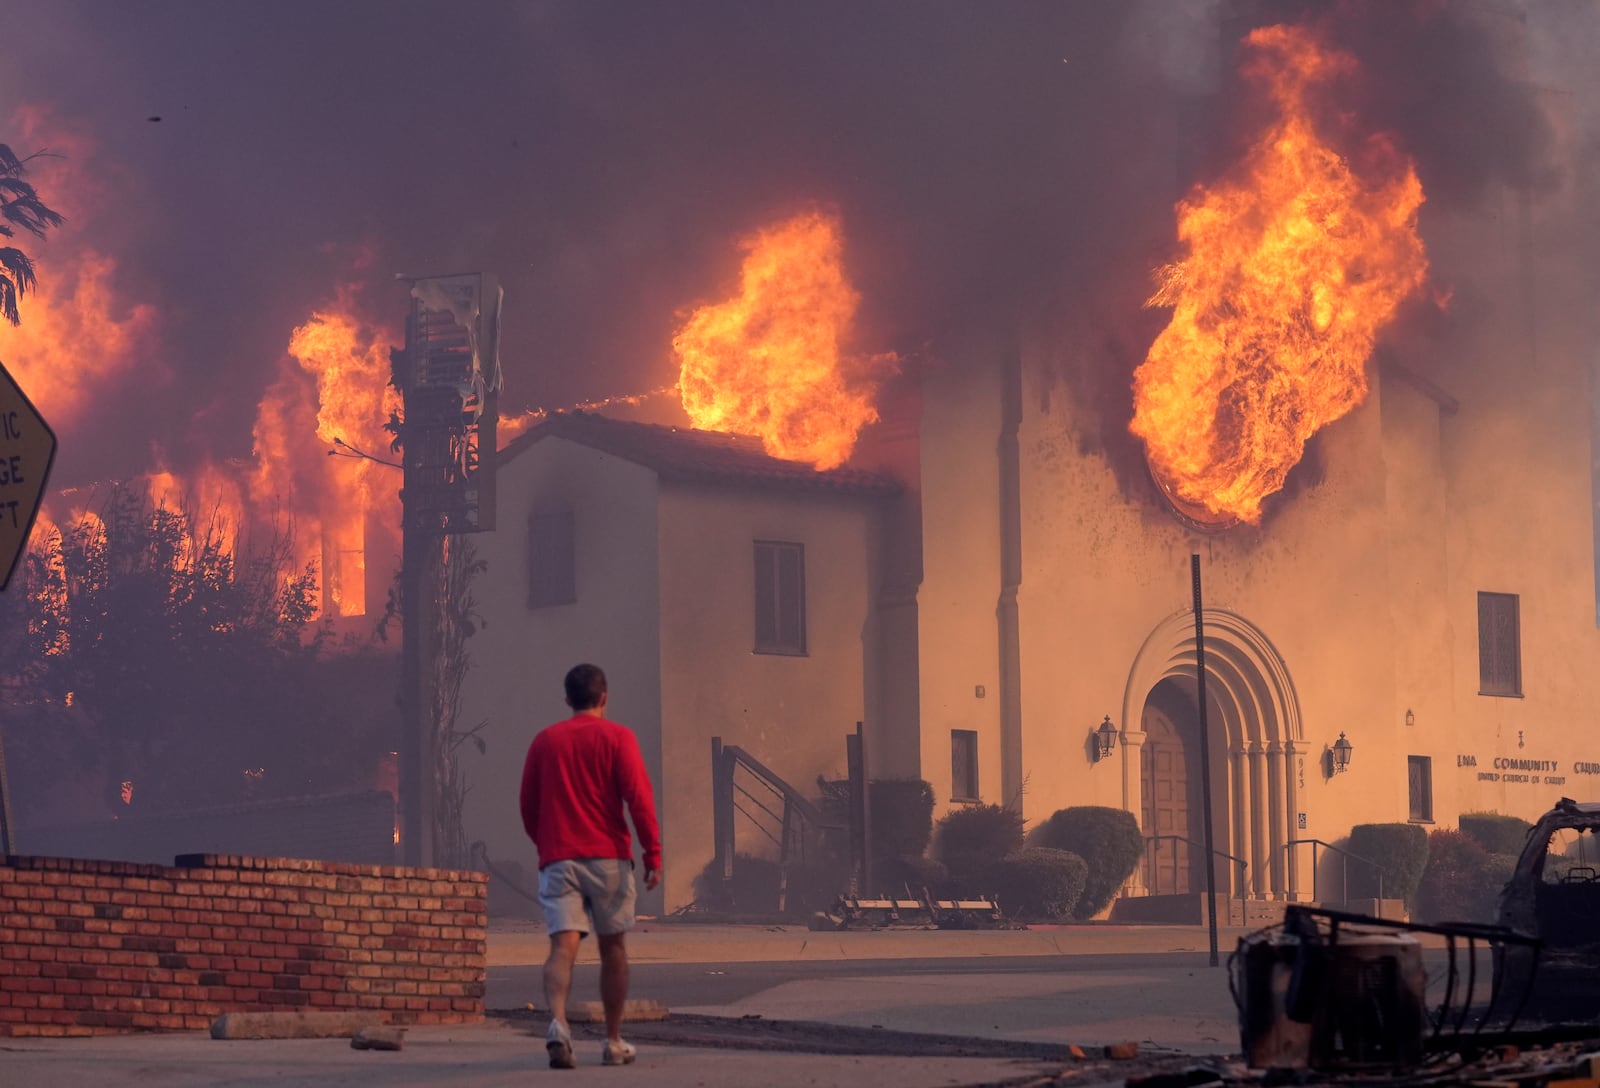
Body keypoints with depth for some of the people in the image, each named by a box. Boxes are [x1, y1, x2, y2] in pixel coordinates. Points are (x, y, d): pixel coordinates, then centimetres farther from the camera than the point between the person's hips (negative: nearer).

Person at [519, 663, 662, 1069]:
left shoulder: (544, 741, 10)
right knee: (612, 947, 12)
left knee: (563, 944, -10)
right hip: (608, 856, -1)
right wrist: (653, 853, -7)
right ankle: (614, 1042, 17)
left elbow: (528, 805, 14)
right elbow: (638, 796, -9)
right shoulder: (617, 738, 1)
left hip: (557, 858, 1)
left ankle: (558, 1024, -34)